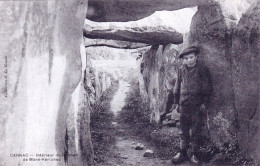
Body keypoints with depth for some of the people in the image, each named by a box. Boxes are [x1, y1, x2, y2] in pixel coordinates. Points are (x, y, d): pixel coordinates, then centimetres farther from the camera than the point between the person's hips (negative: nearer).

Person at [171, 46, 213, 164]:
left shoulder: (202, 69, -3)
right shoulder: (182, 70, 8)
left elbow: (207, 87, -2)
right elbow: (177, 86, 15)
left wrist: (205, 102, -7)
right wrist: (176, 102, 13)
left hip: (197, 104, -3)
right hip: (184, 104, 3)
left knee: (196, 131, 4)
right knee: (183, 130, 9)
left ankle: (194, 154, 14)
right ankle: (182, 153, 18)